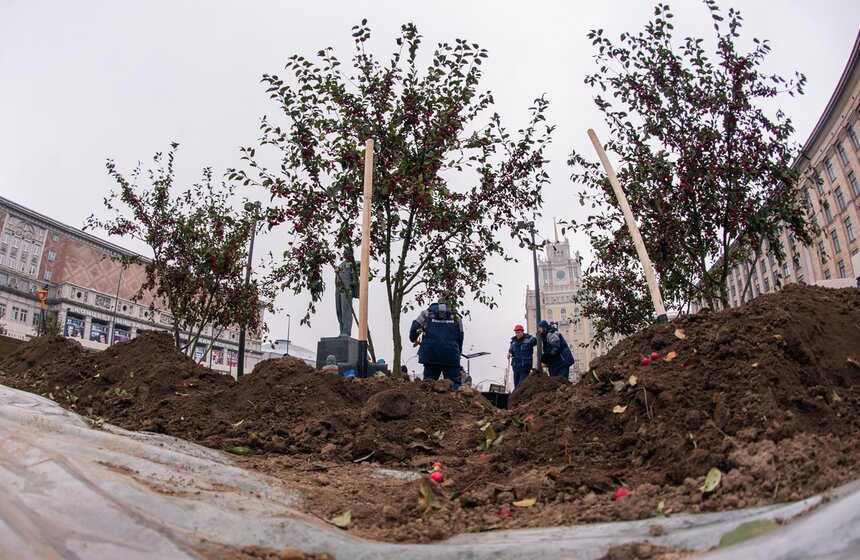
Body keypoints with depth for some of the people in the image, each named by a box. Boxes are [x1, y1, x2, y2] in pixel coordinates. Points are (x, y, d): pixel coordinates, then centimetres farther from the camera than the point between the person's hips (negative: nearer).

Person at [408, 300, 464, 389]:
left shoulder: (426, 313, 13)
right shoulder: (456, 316, 16)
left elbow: (414, 329, 11)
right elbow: (460, 336, 20)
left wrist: (413, 339, 33)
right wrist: (458, 352, 34)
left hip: (431, 355, 0)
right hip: (451, 355, 0)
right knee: (455, 383, 4)